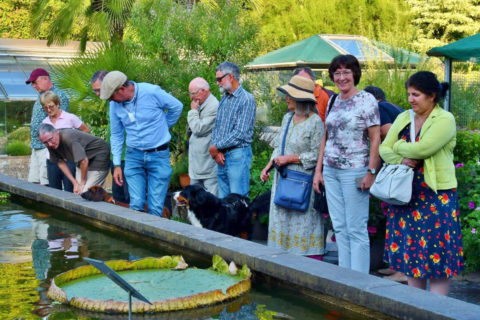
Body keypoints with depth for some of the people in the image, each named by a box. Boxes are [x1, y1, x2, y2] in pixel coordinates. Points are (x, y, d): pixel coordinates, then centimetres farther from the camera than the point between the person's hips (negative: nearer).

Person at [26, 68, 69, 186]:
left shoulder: (59, 96, -10)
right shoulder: (41, 96, 18)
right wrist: (33, 142, 20)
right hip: (36, 147, 9)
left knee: (46, 183, -12)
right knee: (33, 181, 9)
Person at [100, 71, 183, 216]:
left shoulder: (152, 92, -14)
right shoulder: (114, 105, 0)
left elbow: (177, 107, 2)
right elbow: (116, 135, 12)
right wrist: (117, 164, 9)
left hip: (158, 155, -3)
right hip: (134, 156, 3)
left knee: (155, 208, -2)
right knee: (136, 205, -5)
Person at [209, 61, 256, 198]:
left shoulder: (247, 99, -11)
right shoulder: (224, 99, 14)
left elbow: (239, 134, -17)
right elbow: (216, 127, 14)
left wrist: (216, 147, -10)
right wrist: (216, 151, -2)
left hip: (237, 155, -8)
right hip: (221, 156, 8)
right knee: (223, 199, 13)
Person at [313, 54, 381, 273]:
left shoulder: (366, 100, -6)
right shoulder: (333, 102, 13)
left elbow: (375, 138, -10)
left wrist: (371, 172, -16)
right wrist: (318, 170, 12)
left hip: (354, 171, -7)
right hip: (331, 171, 7)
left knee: (356, 229, -3)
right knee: (339, 228, 10)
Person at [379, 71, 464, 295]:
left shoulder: (445, 120, -9)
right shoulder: (403, 118, 10)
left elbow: (422, 149, -21)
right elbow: (384, 148, 7)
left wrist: (399, 146, -4)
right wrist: (401, 160, -12)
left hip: (437, 196, -6)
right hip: (407, 194, 6)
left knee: (436, 254, -3)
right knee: (411, 252, 11)